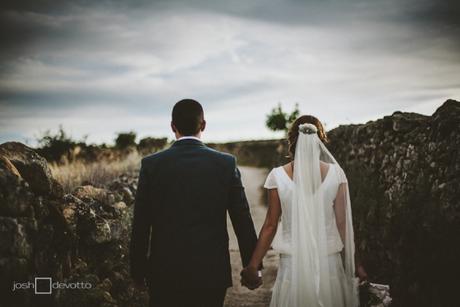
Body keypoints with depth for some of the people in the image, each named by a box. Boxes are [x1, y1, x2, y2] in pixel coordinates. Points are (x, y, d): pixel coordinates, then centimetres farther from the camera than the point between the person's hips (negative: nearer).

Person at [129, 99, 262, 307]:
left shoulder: (151, 164, -5)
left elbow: (140, 225, -2)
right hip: (212, 272, 1)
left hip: (165, 274, 0)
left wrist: (138, 271, 9)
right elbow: (243, 221, -2)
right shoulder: (226, 163, -4)